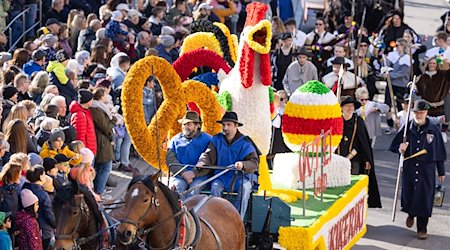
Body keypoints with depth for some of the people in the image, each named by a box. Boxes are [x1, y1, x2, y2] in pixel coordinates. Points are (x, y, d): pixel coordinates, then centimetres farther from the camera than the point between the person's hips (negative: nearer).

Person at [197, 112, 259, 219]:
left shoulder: (245, 143, -4)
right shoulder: (216, 140, 6)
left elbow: (254, 163, -14)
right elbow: (209, 154, -3)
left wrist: (243, 165, -37)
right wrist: (202, 161, -28)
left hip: (240, 177, -2)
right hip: (221, 177, 2)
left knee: (244, 188, -33)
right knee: (215, 187, -29)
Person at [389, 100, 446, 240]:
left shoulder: (433, 130, -1)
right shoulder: (407, 128, 1)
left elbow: (440, 152, 5)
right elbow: (394, 145, 9)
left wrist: (441, 172, 8)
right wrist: (400, 148, -16)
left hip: (427, 169, -1)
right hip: (409, 167, 1)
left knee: (425, 198, -2)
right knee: (408, 194, 6)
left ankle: (422, 228, 10)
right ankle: (411, 214, 40)